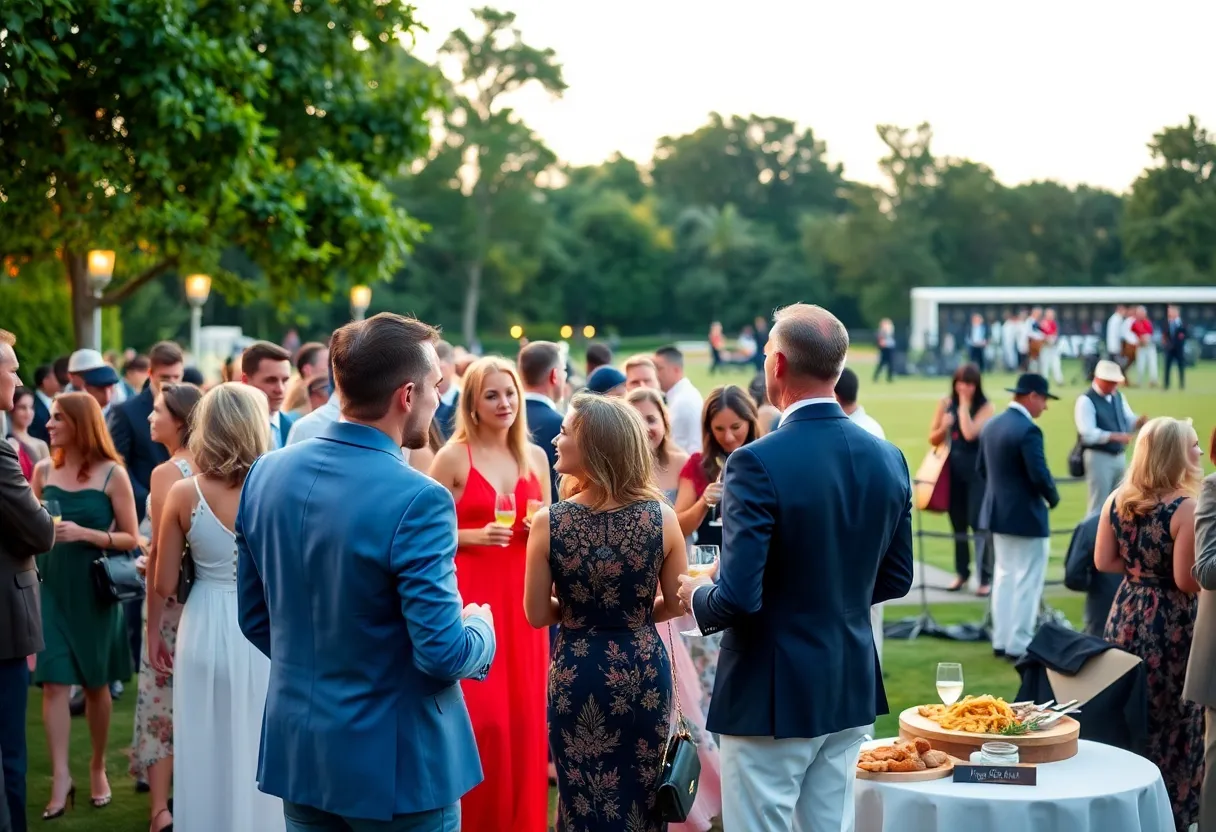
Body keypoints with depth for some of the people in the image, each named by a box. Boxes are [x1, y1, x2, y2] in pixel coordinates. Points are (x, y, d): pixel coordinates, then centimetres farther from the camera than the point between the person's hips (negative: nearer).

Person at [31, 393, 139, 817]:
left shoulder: (112, 474, -7)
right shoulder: (43, 470, 4)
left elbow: (131, 539, -5)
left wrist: (85, 534, -19)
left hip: (94, 590, -2)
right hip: (51, 587, 2)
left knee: (96, 683, 10)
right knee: (54, 681, -5)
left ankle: (98, 768, 26)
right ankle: (60, 776, -3)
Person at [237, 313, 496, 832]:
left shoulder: (266, 473, -1)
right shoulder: (417, 500, -22)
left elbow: (254, 619, 8)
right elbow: (443, 654, -21)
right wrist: (481, 631, 0)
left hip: (297, 750, 6)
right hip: (395, 765, -6)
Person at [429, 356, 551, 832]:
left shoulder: (535, 457, 9)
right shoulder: (453, 457, -5)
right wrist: (475, 535, -18)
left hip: (522, 595, 4)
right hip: (470, 594, -4)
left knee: (522, 710, 6)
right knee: (478, 713, -7)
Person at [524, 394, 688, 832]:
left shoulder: (548, 522, -15)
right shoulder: (661, 517, -11)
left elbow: (538, 614, -7)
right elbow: (677, 603, -1)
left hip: (577, 674, -1)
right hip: (644, 672, 1)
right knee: (642, 794, 19)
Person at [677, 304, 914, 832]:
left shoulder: (757, 463, -20)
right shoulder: (888, 459, 1)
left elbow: (738, 598, -22)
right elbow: (895, 580, 9)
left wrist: (694, 599, -1)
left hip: (772, 694, -6)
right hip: (851, 689, 7)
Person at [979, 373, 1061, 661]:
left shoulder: (991, 425, 6)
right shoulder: (1028, 430, -20)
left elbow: (982, 468, 13)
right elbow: (1039, 475, -23)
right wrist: (1053, 497, -5)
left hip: (997, 513, 8)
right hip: (1026, 516, -8)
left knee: (1004, 576, 15)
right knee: (1027, 581, 1)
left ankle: (1001, 641, 19)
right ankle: (1019, 645, 3)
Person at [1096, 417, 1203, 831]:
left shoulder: (1117, 500, 1)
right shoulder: (1186, 508, -18)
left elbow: (1103, 562, 5)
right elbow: (1188, 581, -19)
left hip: (1126, 617, 6)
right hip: (1170, 626, -6)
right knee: (1171, 721, 7)